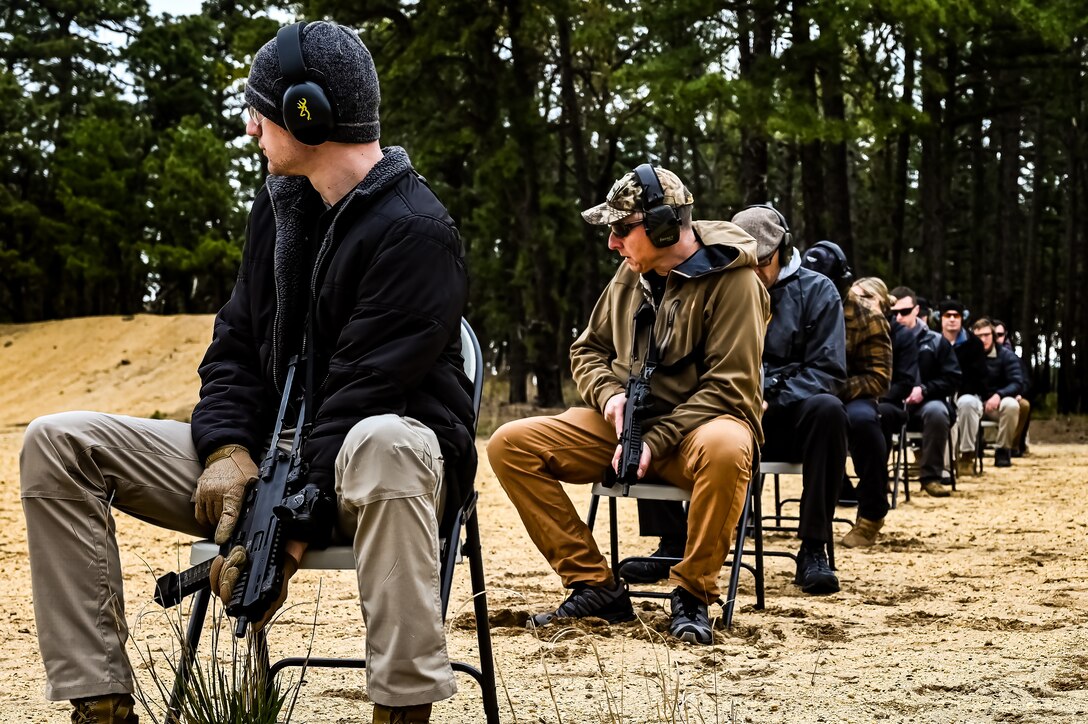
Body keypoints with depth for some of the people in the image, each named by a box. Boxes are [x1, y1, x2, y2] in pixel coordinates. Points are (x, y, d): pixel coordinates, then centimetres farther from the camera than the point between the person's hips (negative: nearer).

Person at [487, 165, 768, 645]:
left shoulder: (730, 279, -12)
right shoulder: (632, 274, 7)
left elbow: (728, 386, -17)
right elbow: (588, 349, 16)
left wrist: (655, 442, -23)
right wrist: (610, 395, -7)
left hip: (697, 424, -6)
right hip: (626, 421, 6)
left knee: (725, 448, -43)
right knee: (509, 444, -12)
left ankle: (692, 594, -22)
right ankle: (594, 586, -11)